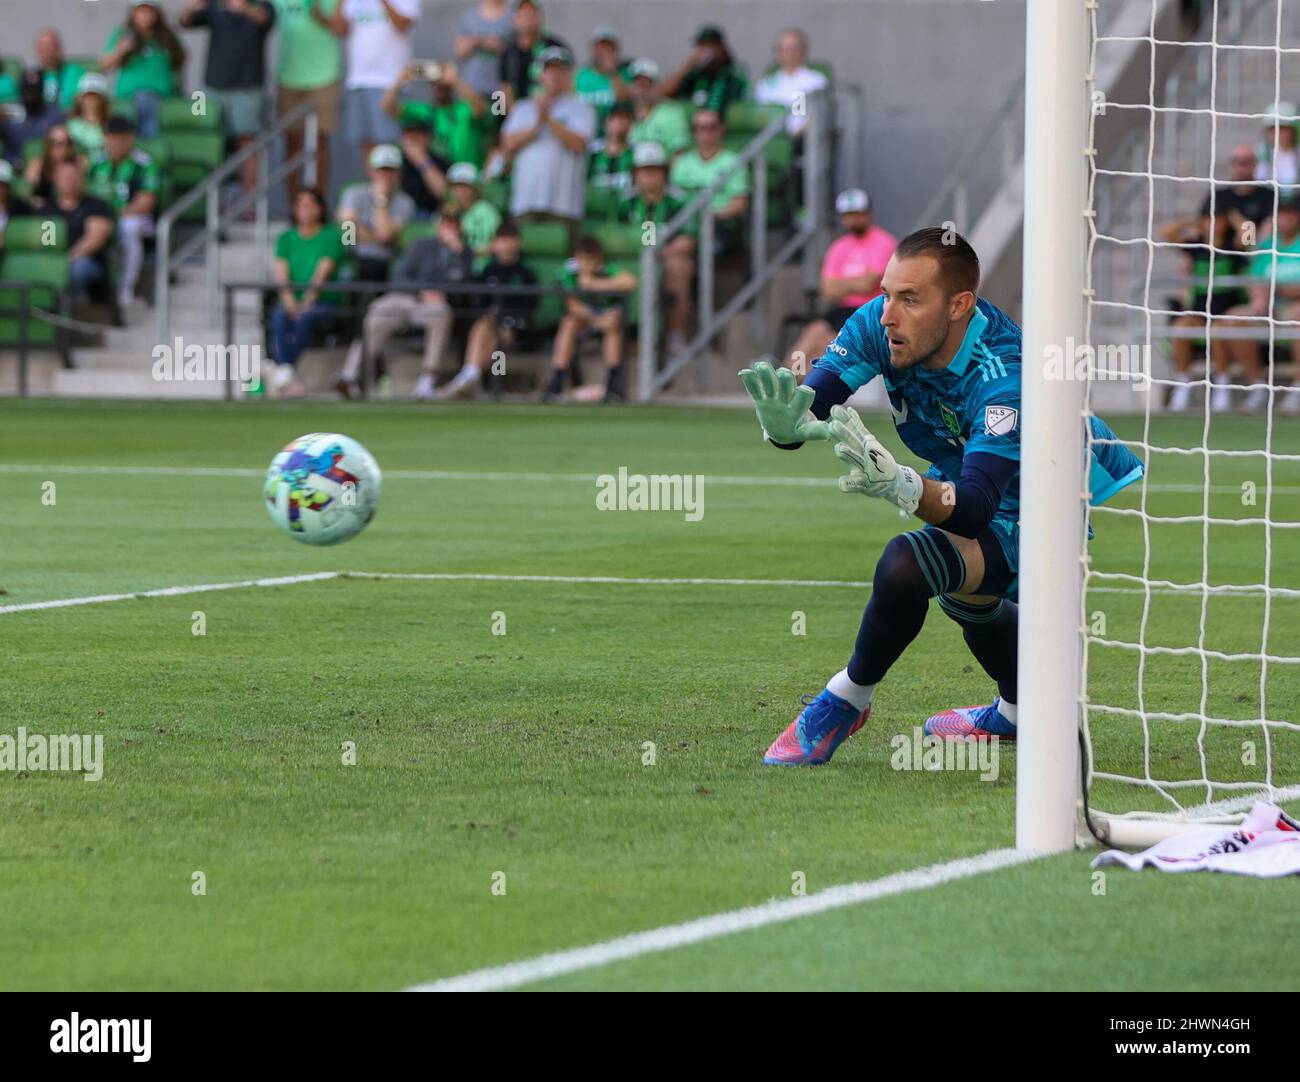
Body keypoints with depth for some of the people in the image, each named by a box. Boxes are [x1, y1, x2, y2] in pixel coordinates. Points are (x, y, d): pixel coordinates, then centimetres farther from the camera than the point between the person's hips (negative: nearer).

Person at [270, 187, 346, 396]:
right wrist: (290, 301, -16)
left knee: (304, 318, -36)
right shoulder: (287, 238, 17)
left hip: (323, 302, -3)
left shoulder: (332, 235, 5)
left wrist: (307, 302, -21)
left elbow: (323, 271, -8)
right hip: (292, 302, 3)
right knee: (280, 317, -32)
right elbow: (281, 272, 3)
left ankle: (281, 373, -39)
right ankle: (287, 374, -46)